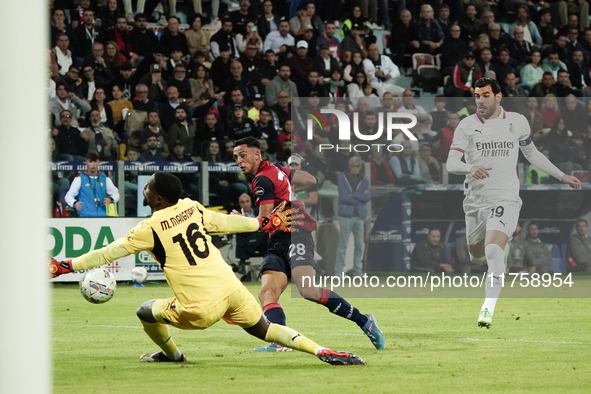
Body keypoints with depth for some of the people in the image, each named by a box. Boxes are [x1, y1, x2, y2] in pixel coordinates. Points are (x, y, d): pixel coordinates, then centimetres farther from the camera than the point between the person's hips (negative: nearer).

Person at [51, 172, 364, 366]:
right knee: (265, 330, 17)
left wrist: (67, 266, 3)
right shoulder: (192, 207, 8)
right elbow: (227, 222, 19)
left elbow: (109, 253, -3)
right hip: (231, 288, 6)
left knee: (145, 312, 15)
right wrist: (264, 223, 34)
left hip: (202, 308, -6)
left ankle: (171, 354, 39)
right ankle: (323, 352, 2)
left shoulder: (151, 229, -8)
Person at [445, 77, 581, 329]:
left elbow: (531, 153, 22)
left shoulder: (518, 122, 5)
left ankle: (488, 309, -28)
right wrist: (471, 169, -31)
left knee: (493, 251, -24)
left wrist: (561, 176, 22)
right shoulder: (467, 125, -1)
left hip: (505, 200, -2)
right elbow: (451, 164, -9)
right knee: (476, 256, 15)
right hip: (476, 201, 2)